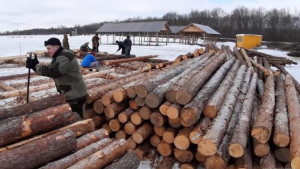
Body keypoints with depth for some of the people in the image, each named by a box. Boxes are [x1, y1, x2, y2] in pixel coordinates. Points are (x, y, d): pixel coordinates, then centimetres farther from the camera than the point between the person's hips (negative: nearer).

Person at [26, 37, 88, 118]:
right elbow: (48, 69, 15)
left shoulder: (65, 58, -19)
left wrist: (36, 65, -17)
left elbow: (52, 72, -27)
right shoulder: (59, 57, 15)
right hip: (70, 95, 10)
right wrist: (35, 66, -1)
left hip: (76, 96, -10)